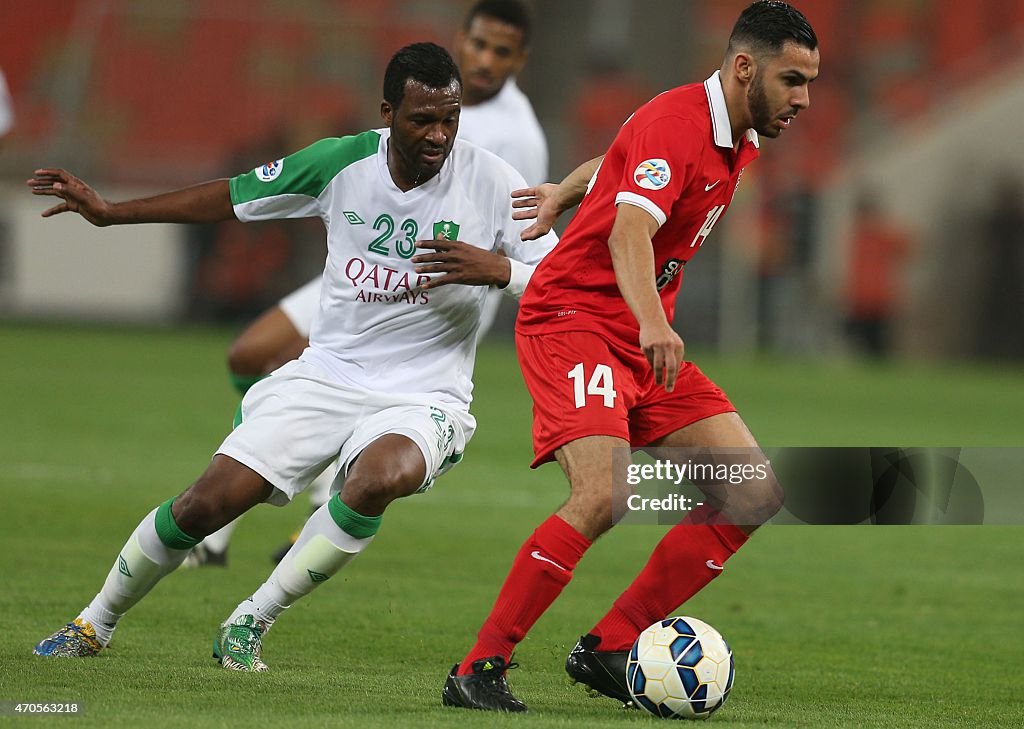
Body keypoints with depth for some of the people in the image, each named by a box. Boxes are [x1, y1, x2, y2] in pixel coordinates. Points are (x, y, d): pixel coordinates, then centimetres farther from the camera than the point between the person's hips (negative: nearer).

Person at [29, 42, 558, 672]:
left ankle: (250, 624, -17)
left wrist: (496, 268, -30)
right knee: (209, 502, -9)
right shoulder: (342, 162, -4)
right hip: (327, 376, 2)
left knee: (379, 477, -36)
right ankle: (95, 625, 17)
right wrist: (109, 212, 11)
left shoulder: (491, 182, -11)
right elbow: (232, 198, 10)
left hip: (422, 400, -2)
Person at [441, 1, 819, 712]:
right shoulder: (676, 122, -19)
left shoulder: (741, 140, 10)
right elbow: (628, 232, -35)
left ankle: (607, 648, 3)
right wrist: (653, 322, -52)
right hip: (573, 316, -9)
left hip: (645, 340, 9)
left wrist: (562, 195, 43)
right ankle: (480, 669, -20)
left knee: (754, 494, -2)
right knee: (606, 494, -29)